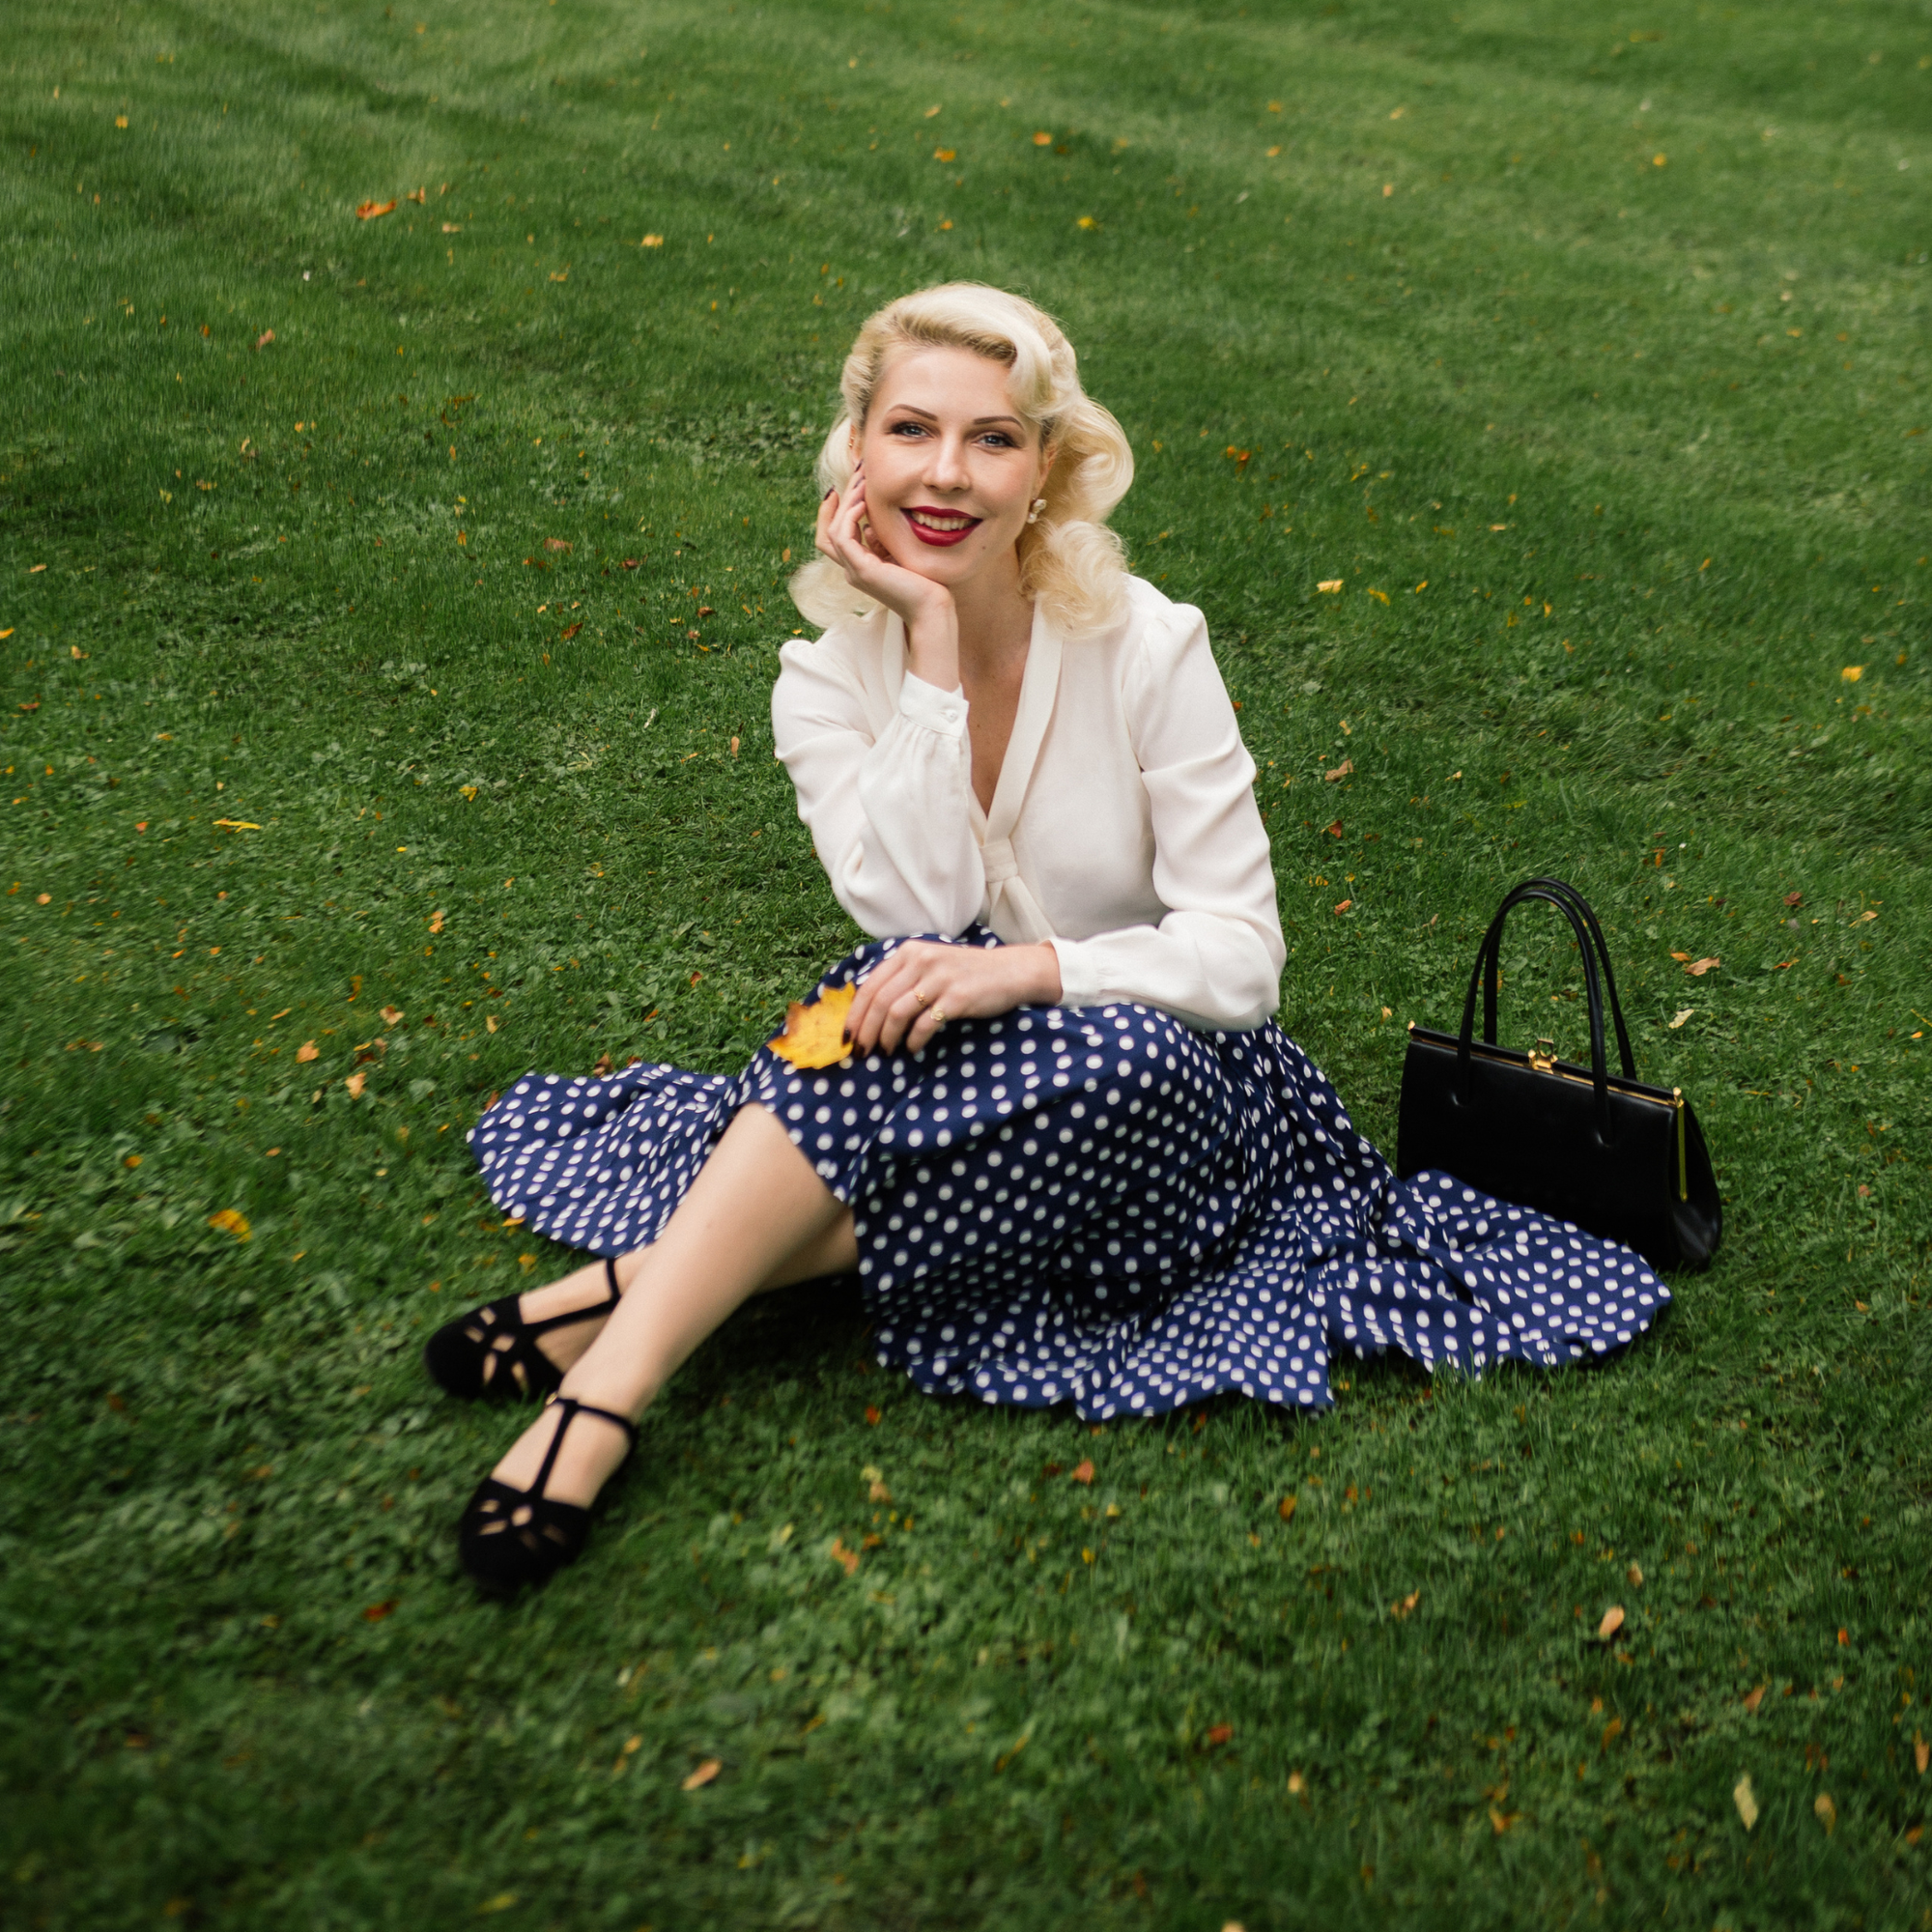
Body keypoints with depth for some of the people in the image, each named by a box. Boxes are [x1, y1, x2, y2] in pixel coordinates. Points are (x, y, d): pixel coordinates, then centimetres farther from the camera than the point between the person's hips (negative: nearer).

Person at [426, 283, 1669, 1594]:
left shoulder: (1147, 648, -11)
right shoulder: (829, 676, -3)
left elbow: (1241, 955, -14)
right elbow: (916, 909, -19)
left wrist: (1029, 968, -30)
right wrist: (931, 646, -21)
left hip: (1163, 1085, -2)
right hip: (952, 1076, 2)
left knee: (1114, 1054, -35)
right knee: (909, 989, -31)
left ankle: (630, 1310, -33)